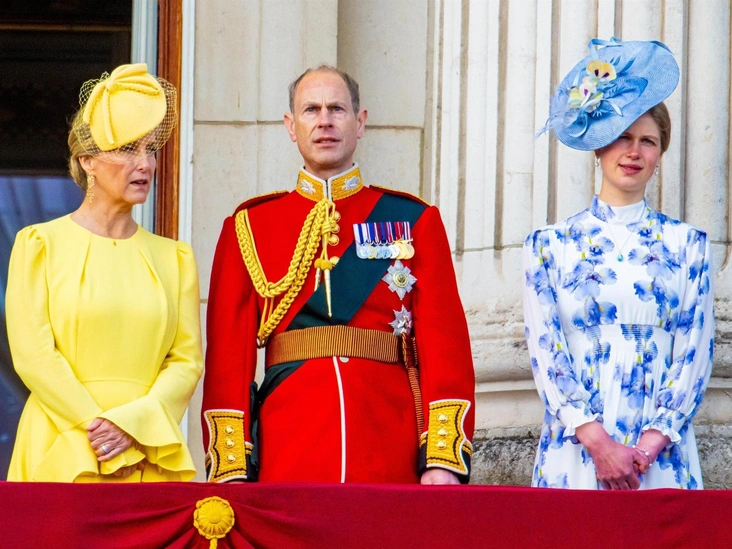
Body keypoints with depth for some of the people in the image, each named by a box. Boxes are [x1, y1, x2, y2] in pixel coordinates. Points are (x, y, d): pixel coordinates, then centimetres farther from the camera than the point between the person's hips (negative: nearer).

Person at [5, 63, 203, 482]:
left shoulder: (174, 258, 14)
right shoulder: (41, 244, 5)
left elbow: (188, 360, 6)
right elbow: (32, 354, -4)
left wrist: (134, 424, -11)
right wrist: (96, 429, -12)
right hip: (62, 457, -2)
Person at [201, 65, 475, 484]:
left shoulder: (414, 221, 9)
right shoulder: (249, 227, 9)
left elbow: (444, 344, 3)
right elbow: (228, 354, 5)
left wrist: (443, 460, -8)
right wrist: (231, 470, -5)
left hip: (391, 462, 0)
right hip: (287, 463, 0)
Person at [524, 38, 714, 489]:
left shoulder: (687, 245, 9)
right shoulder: (550, 245, 7)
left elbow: (696, 352, 3)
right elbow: (545, 350, -1)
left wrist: (652, 443, -10)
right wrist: (596, 440, -13)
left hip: (661, 458, 0)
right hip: (575, 452, 0)